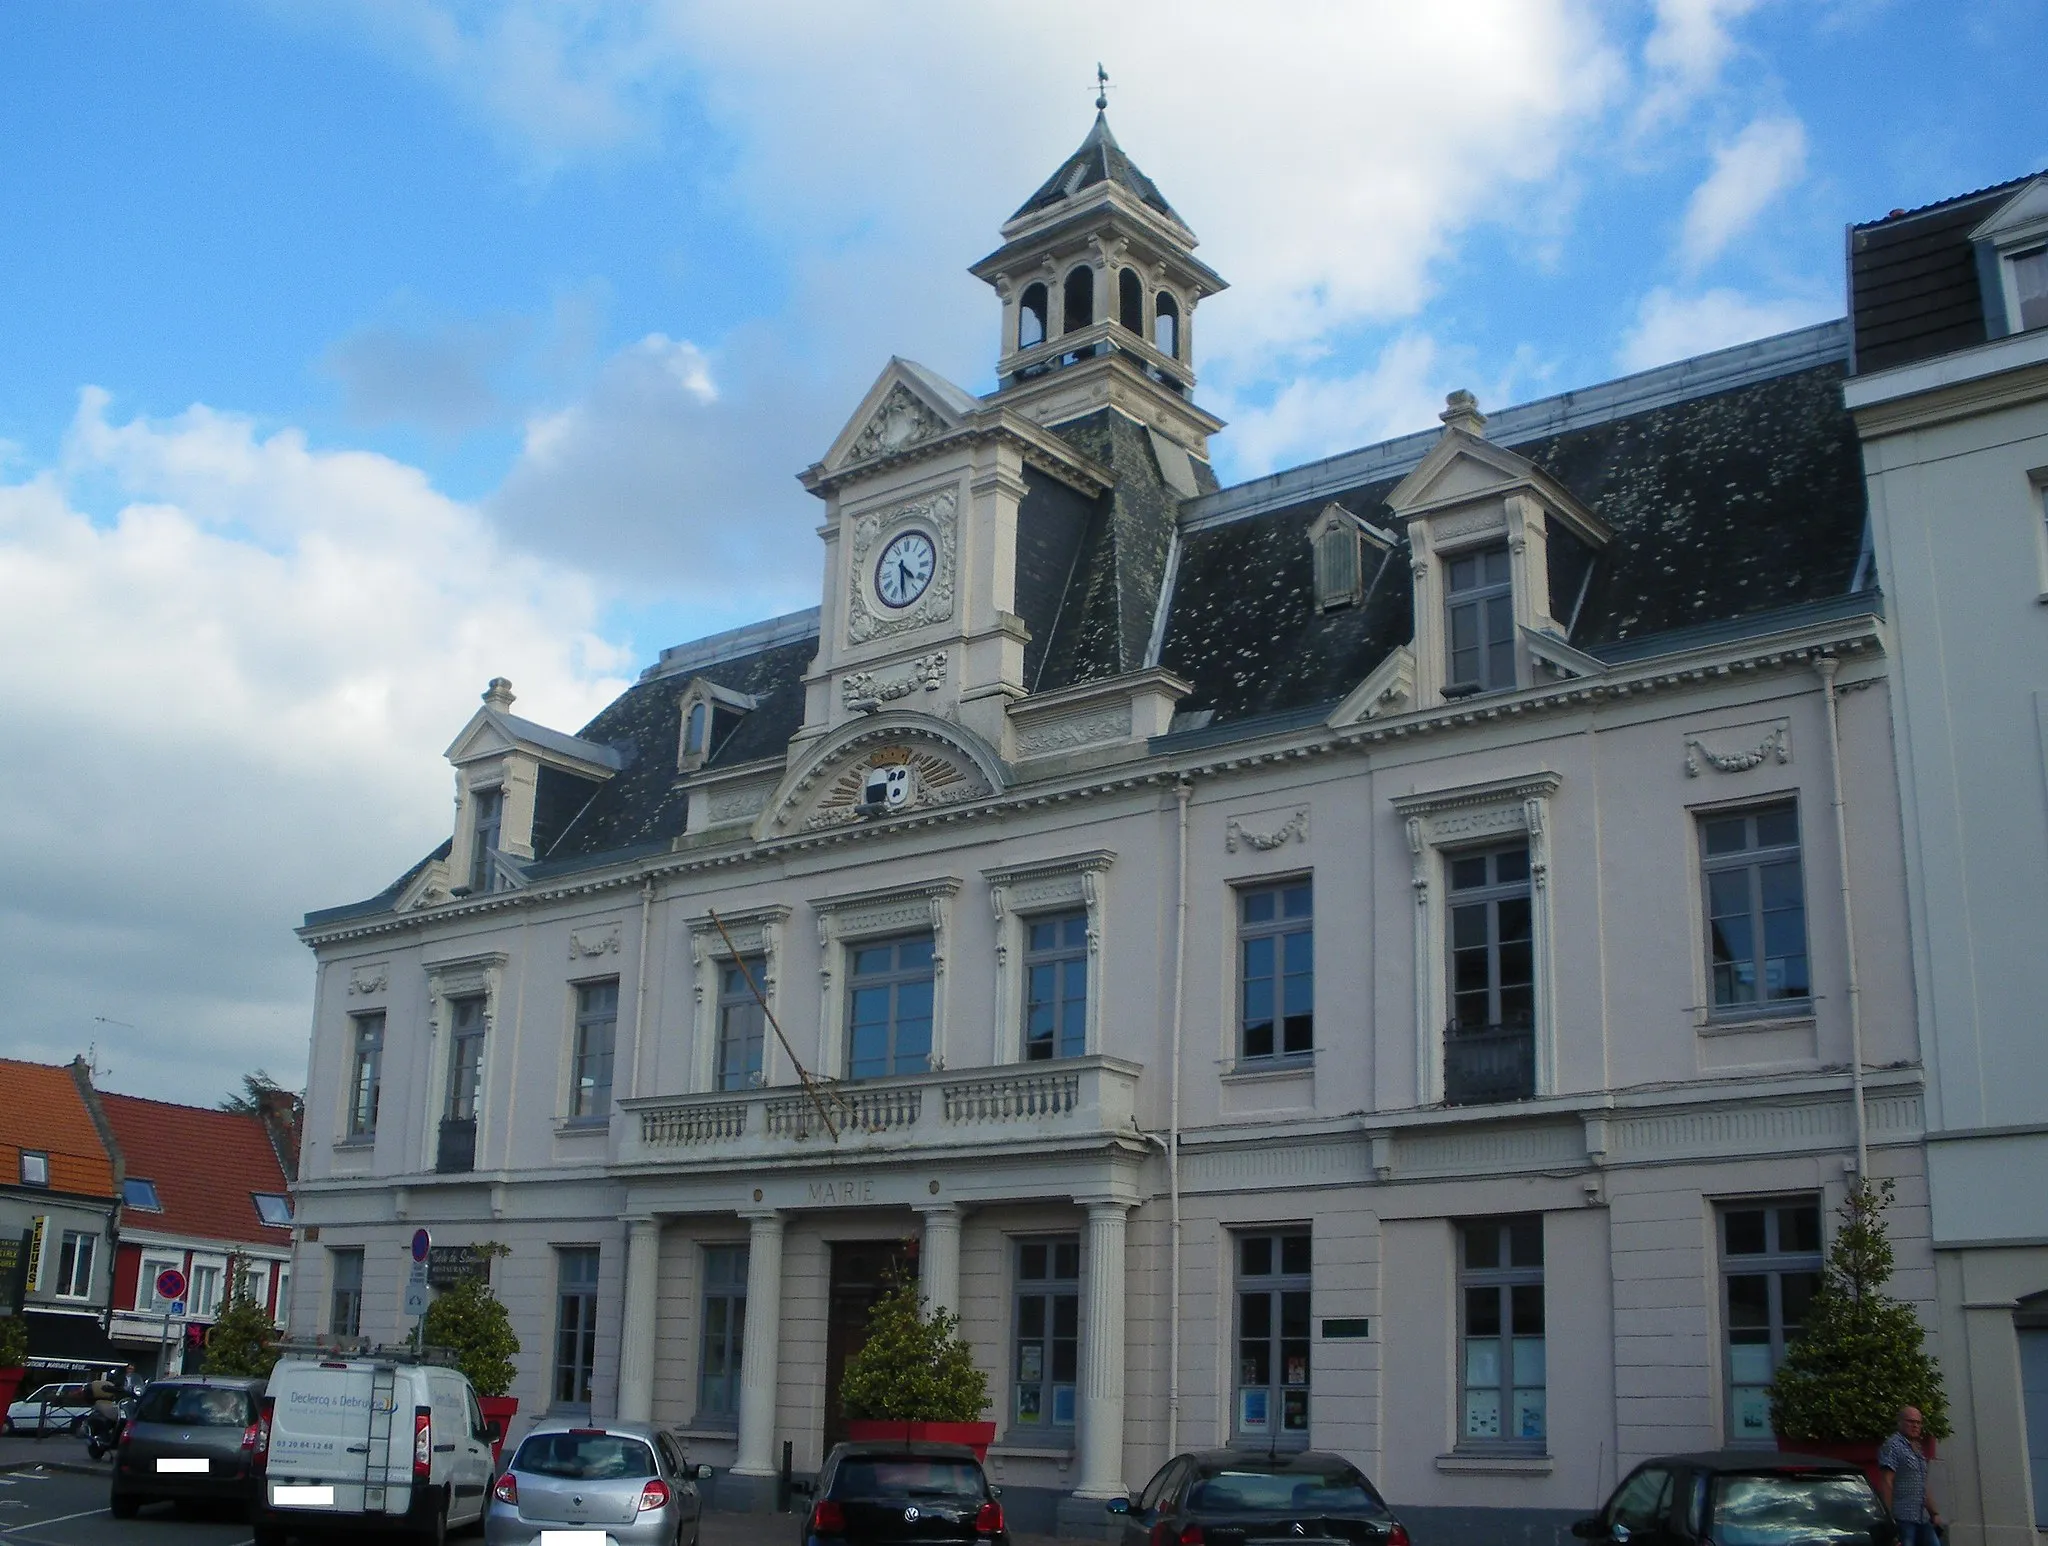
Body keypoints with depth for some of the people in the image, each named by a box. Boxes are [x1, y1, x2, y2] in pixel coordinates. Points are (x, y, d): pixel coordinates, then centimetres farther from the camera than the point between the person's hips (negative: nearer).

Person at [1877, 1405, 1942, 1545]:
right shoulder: (1893, 1446, -8)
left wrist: (1934, 1513, 22)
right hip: (1902, 1518, -9)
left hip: (1922, 1519, 9)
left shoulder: (1918, 1451, 21)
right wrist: (1889, 1517, -20)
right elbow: (1886, 1482, -15)